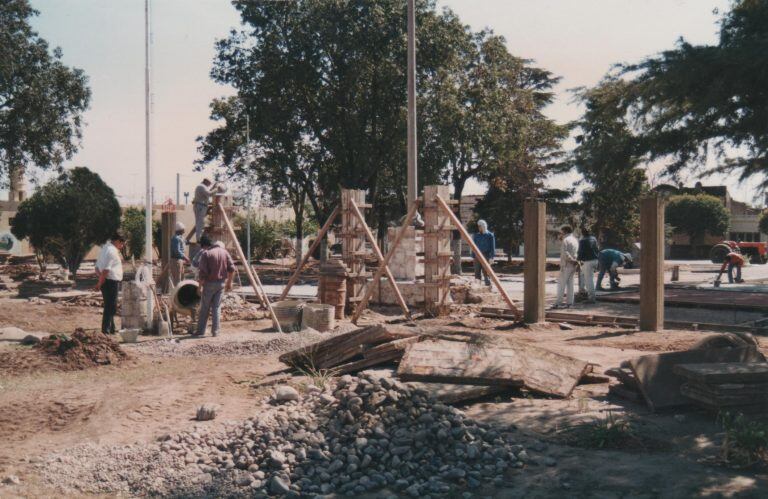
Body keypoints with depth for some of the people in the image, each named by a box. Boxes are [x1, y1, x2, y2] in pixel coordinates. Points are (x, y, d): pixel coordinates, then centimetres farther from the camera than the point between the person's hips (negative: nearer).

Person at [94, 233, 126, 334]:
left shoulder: (105, 249, 18)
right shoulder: (112, 251, -13)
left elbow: (97, 267, 18)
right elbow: (106, 269, -21)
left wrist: (101, 280, 5)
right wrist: (100, 283, -18)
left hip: (105, 282, 10)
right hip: (112, 281, -10)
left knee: (109, 307, 16)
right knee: (111, 307, -7)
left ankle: (111, 329, 24)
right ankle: (106, 330, -8)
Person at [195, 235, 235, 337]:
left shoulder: (205, 254, -10)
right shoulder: (224, 251, 6)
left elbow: (202, 272, -15)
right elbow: (231, 268, 5)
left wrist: (200, 286, -9)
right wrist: (229, 282, 13)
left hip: (209, 283, -4)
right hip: (221, 283, 4)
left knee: (204, 308, 6)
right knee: (217, 307, 10)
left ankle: (200, 331, 10)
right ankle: (215, 331, 8)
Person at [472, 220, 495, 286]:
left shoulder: (490, 235, 1)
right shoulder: (476, 236, 13)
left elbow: (492, 247, -2)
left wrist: (491, 257, -9)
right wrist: (473, 256, 9)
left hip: (486, 256, -4)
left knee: (486, 272, -5)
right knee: (477, 273, 1)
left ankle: (488, 285, 1)